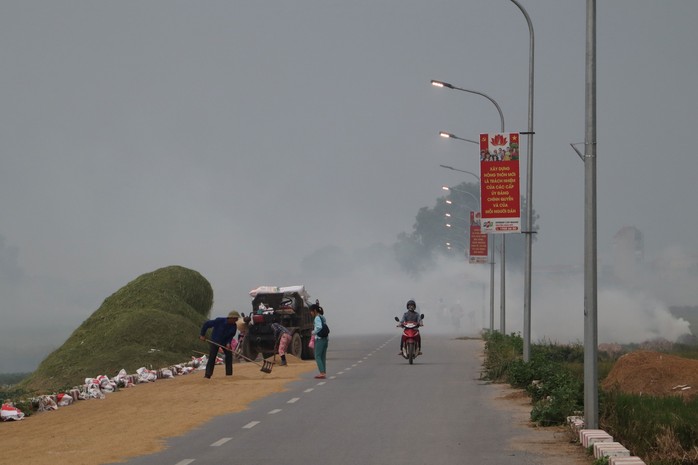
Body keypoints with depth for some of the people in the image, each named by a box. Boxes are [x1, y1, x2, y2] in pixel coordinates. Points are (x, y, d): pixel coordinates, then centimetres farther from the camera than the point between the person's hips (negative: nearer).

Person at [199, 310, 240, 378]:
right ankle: (207, 374, -8)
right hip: (214, 341, -4)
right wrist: (202, 335, -14)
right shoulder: (219, 321, -27)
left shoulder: (234, 326, -13)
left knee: (229, 355, -2)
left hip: (225, 342, 4)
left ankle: (229, 373, 9)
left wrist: (228, 343, -21)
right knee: (212, 357, -10)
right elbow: (206, 324, -19)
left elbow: (231, 336, -2)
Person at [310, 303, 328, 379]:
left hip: (319, 339, -9)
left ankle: (322, 373, -11)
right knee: (323, 357, 12)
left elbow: (319, 327, -25)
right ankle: (324, 373, 13)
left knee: (317, 356, -5)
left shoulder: (317, 318, -12)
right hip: (325, 338, 9)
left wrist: (313, 333, -10)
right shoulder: (322, 317, 14)